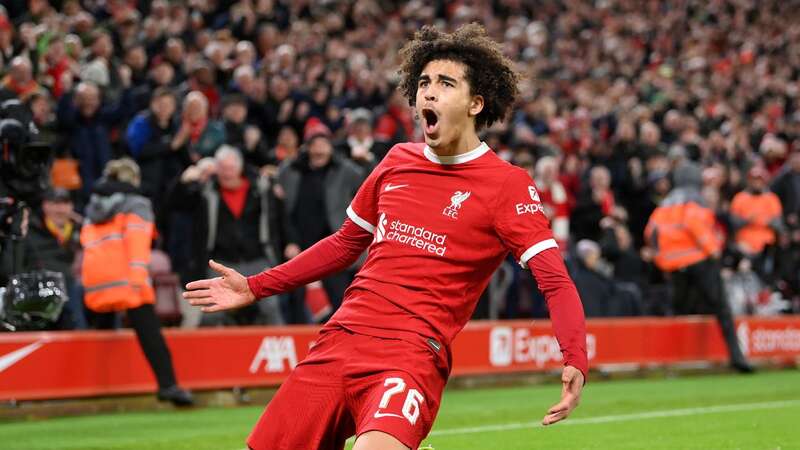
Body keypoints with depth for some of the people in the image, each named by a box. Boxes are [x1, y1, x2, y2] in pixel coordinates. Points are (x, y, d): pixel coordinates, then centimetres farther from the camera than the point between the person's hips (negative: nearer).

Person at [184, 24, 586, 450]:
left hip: (411, 355, -6)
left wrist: (575, 360, -27)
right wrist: (254, 287, 25)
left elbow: (556, 282, -10)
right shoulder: (399, 160, 14)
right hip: (339, 340, 6)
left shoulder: (507, 184, -3)